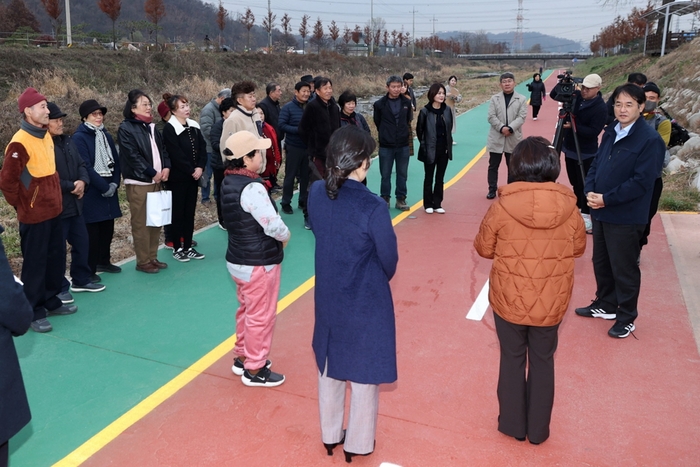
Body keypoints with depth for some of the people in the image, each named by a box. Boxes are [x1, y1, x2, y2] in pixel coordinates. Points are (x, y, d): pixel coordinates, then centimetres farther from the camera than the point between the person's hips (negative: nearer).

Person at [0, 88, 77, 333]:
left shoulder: (46, 136, 8)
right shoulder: (20, 143, -19)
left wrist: (55, 197, 15)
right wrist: (21, 204, -6)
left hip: (53, 210, 8)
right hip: (34, 215, -8)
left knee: (57, 258, 16)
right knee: (35, 263, 2)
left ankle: (51, 301, 32)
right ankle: (34, 313, 15)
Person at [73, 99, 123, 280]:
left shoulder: (106, 135, 13)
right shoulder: (79, 137, -9)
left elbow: (116, 161, 10)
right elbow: (86, 167, -16)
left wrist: (115, 183, -4)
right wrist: (104, 187, -17)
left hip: (109, 189, 7)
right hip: (91, 192, -6)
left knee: (108, 228, 13)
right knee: (92, 232, -2)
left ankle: (104, 261, 29)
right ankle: (90, 270, 7)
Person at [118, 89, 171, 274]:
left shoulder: (151, 127, 16)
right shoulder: (126, 128, -7)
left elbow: (162, 149, 15)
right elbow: (133, 156, -14)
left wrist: (166, 168, -3)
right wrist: (153, 173, -13)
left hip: (156, 181, 7)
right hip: (138, 182, -7)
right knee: (141, 223, -2)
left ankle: (152, 257, 20)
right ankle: (143, 261, 6)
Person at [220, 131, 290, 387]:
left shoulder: (229, 181, 2)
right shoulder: (252, 188, -26)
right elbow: (274, 226, -27)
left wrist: (278, 234, 0)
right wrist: (285, 236, -5)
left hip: (238, 259, 9)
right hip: (258, 264, -9)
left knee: (247, 311, 23)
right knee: (261, 316, 6)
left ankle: (242, 358, 38)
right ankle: (254, 370, 20)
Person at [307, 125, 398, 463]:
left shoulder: (316, 194, -10)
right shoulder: (372, 207, -26)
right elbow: (389, 258, -14)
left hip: (327, 298, 5)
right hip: (365, 302, -5)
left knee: (329, 368, 23)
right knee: (363, 374, 15)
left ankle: (330, 435, 41)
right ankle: (358, 444, 34)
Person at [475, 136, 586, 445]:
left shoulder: (501, 207, -17)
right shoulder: (569, 208, -11)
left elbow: (483, 248, -4)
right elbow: (578, 248, 5)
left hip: (509, 301, -1)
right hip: (551, 303, 2)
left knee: (512, 360, 17)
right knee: (543, 362, 19)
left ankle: (513, 424, 32)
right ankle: (538, 429, 33)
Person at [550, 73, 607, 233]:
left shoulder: (600, 108, -17)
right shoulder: (576, 96, 1)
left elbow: (593, 132, -23)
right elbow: (553, 95, 7)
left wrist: (574, 126, -31)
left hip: (586, 153, -7)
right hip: (570, 148, 7)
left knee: (584, 184, -2)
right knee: (575, 182, 17)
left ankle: (586, 215, 6)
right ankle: (578, 208, 31)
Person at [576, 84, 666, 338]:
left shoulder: (650, 139, -17)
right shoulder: (611, 132, 7)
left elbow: (641, 182, -21)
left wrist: (606, 199, -20)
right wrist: (589, 191, -7)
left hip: (626, 217, -7)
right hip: (601, 212, 8)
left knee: (624, 269, 6)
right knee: (601, 263, 19)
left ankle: (626, 318, 23)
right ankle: (605, 305, 38)